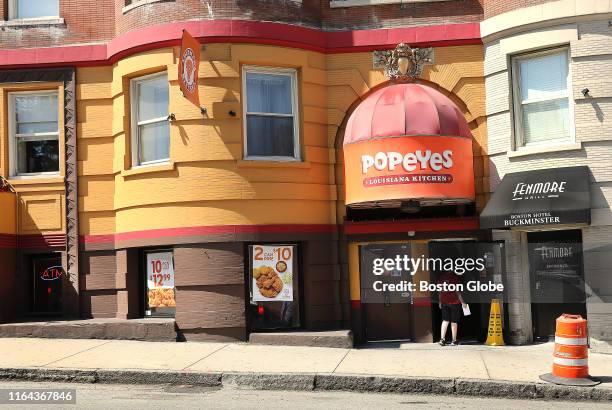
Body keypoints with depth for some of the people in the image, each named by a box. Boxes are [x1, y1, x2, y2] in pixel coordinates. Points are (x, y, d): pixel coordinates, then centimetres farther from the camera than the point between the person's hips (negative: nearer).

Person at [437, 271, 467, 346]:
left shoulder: (441, 277, 2)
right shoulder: (454, 277, -13)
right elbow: (457, 291, -12)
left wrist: (440, 301, 20)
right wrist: (462, 302, -4)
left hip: (444, 302, 4)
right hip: (454, 302, -4)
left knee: (445, 321, 10)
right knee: (454, 322, 4)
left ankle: (442, 339, 0)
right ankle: (454, 340, 9)